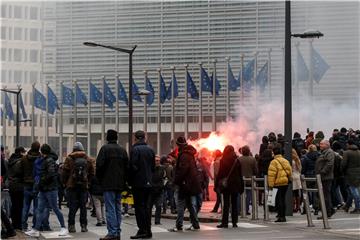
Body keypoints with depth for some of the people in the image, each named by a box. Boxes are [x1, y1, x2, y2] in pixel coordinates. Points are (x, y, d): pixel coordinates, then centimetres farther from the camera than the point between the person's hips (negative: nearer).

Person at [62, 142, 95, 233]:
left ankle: (71, 225, -1)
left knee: (72, 206, 1)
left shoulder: (69, 159, -3)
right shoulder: (88, 159, 6)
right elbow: (92, 173, 7)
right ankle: (84, 225, 6)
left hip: (72, 185, -2)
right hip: (84, 186, 2)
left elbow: (65, 172, -3)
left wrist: (65, 182, 9)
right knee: (83, 206, 6)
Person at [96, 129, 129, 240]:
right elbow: (127, 166, 11)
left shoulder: (105, 148, -6)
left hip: (108, 184, -6)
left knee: (110, 209, -6)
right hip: (119, 184, 6)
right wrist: (124, 181, 16)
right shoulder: (122, 150, 12)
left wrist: (99, 179, 3)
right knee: (117, 208, 11)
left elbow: (99, 165, -11)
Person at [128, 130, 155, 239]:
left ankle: (142, 230, -5)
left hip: (138, 182, -6)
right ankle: (148, 231, 13)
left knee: (139, 206, -2)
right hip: (149, 182, 6)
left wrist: (130, 181, -3)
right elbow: (153, 166, 12)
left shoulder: (135, 149, -12)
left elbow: (133, 166, -14)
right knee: (146, 206, 11)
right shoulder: (150, 150, 8)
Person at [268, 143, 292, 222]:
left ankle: (281, 216, -8)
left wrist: (270, 184, -12)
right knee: (282, 199, 13)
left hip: (279, 183, -7)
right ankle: (282, 216, 17)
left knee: (279, 199, -4)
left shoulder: (274, 162, -10)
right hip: (286, 182, 7)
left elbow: (271, 174, -14)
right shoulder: (285, 161, 12)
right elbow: (289, 172, 18)